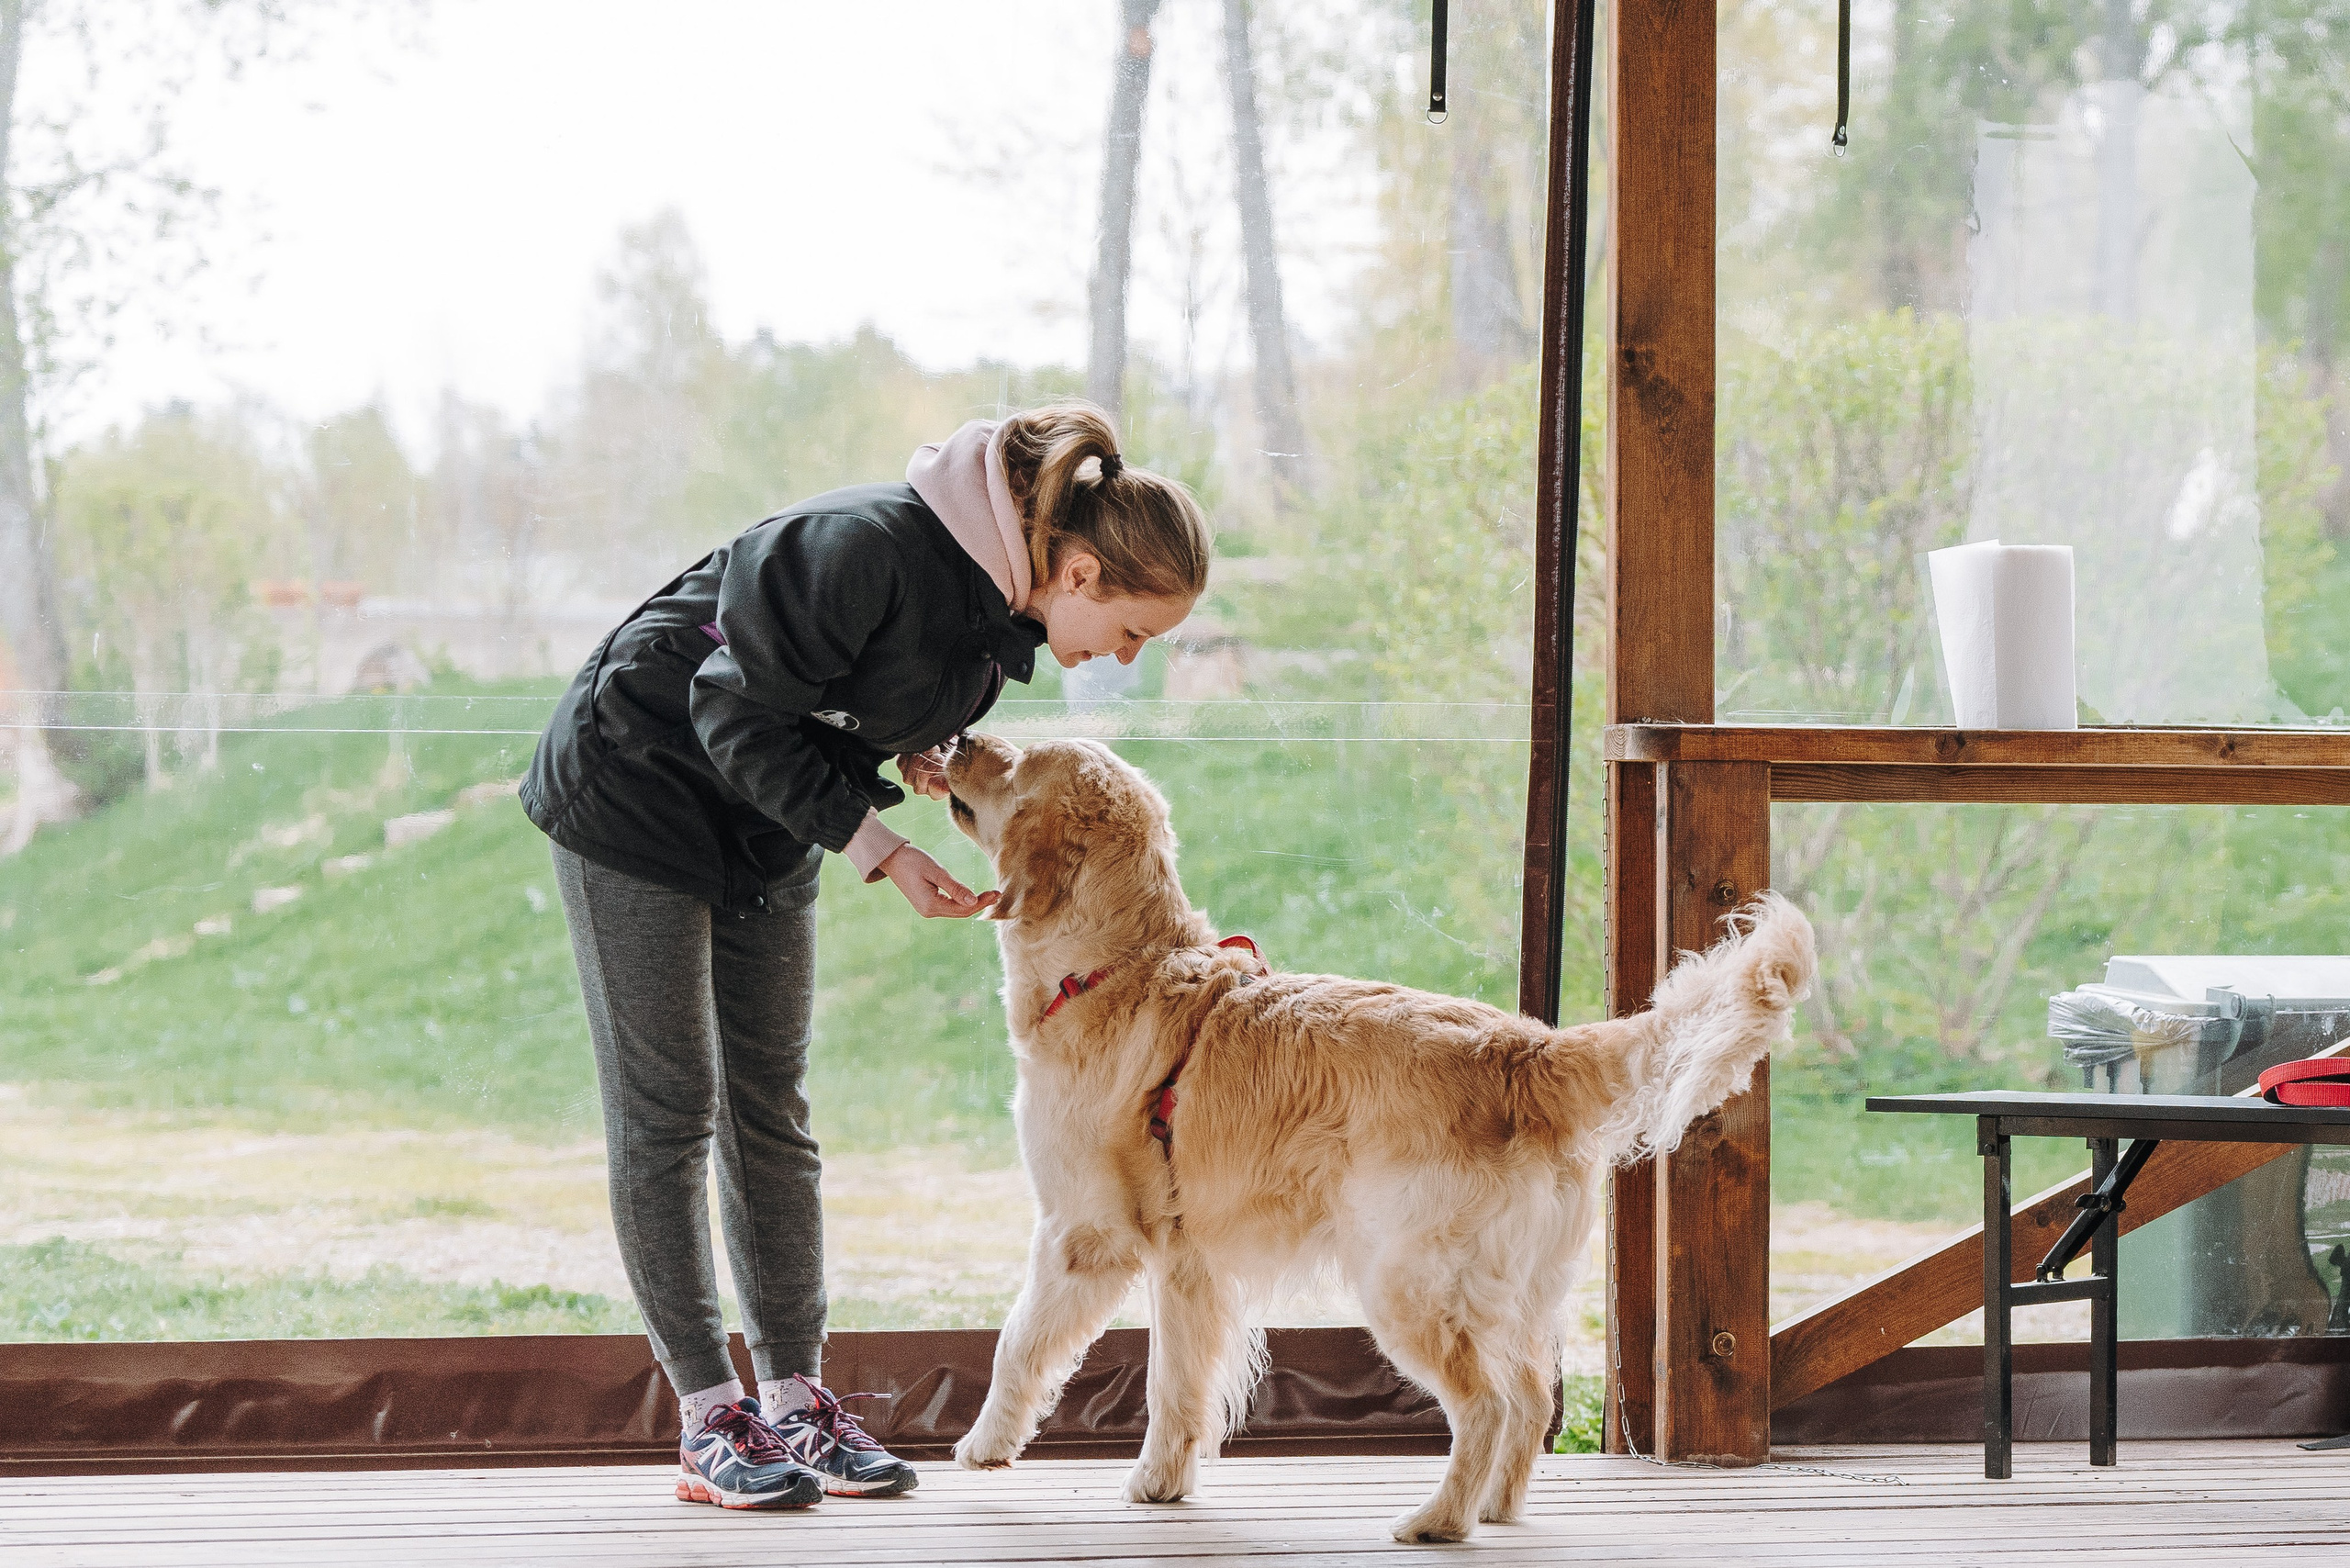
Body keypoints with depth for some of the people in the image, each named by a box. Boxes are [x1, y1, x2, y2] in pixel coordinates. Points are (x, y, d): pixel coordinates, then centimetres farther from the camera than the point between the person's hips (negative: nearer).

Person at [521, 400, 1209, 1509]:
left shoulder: (1002, 602, -6)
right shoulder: (872, 546, -32)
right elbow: (738, 716, -26)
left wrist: (911, 748, -7)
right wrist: (878, 848, -26)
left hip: (768, 831, 8)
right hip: (638, 786, -8)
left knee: (770, 1110, 7)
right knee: (668, 1112, -4)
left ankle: (795, 1397, 10)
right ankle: (708, 1416, -2)